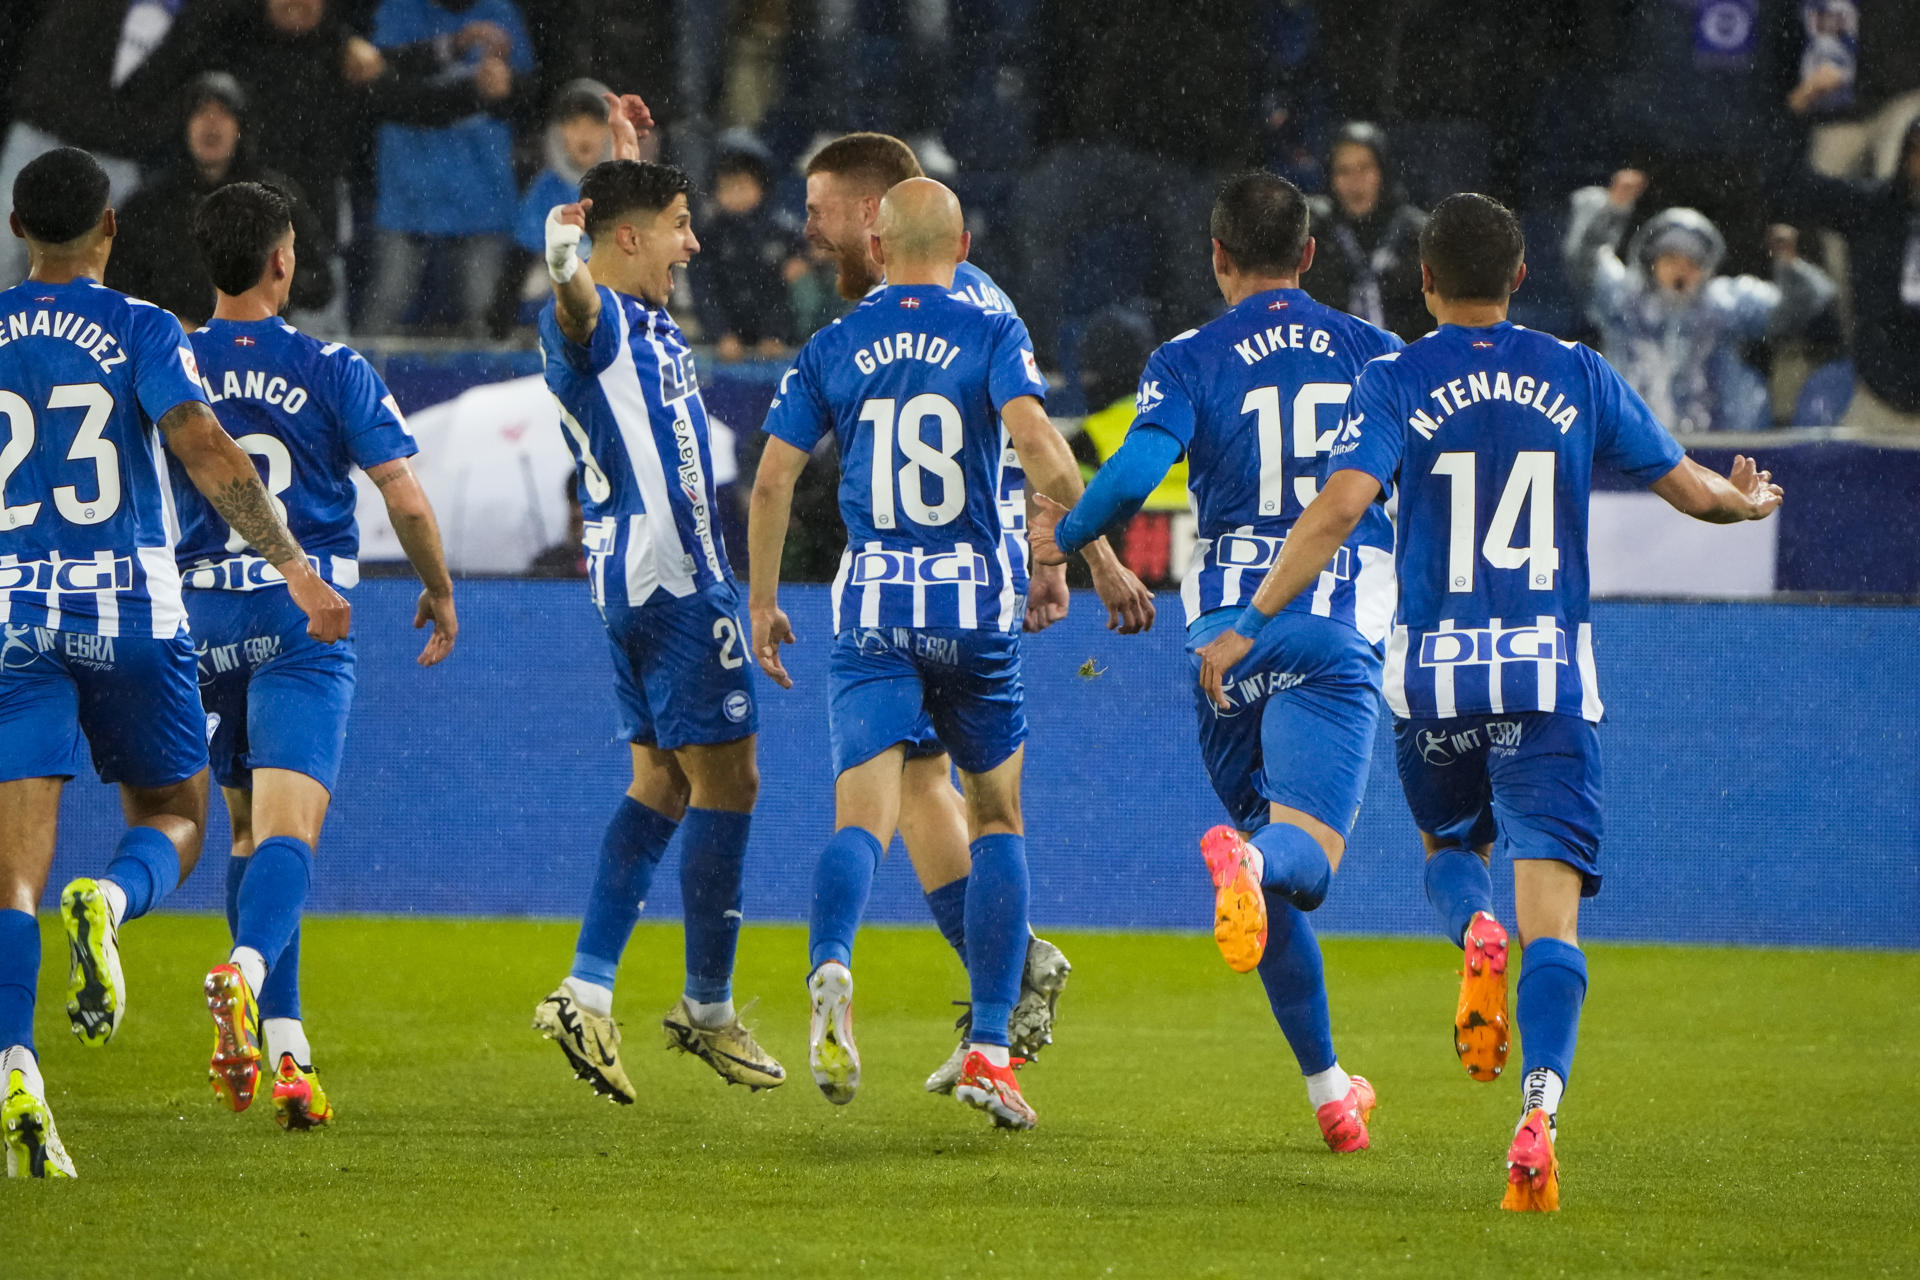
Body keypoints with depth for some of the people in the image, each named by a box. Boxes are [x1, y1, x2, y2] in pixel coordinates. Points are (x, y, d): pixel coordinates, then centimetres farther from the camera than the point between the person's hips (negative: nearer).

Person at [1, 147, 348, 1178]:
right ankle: (107, 904, -18)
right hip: (131, 610, -1)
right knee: (173, 818, 17)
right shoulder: (140, 330, -1)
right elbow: (207, 453, -14)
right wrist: (296, 569, -12)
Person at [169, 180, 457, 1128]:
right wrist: (439, 592, 12)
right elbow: (405, 497, -5)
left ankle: (282, 1044, 14)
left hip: (201, 615, 3)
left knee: (249, 827, 17)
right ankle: (247, 970, -40)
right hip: (304, 617, -3)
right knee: (288, 828, -11)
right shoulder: (329, 371, -3)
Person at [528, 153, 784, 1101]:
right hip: (672, 577, -11)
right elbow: (578, 312, -40)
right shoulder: (596, 316, -15)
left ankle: (587, 990, 7)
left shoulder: (648, 324, 16)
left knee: (663, 781, 13)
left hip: (640, 578, 11)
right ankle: (707, 1008, 5)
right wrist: (567, 266, -64)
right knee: (726, 778, -3)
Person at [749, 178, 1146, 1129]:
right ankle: (988, 1049, 8)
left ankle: (829, 961, -40)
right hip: (974, 603, -1)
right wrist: (1095, 545, -7)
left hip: (870, 607, 1)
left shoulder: (831, 349, 7)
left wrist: (762, 603, 12)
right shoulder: (993, 335, 0)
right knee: (996, 819, 14)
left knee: (862, 818, -7)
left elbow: (772, 480, 3)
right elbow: (1033, 437, -17)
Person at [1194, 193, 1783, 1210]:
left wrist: (1251, 624, -12)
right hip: (1551, 673, 0)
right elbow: (1693, 490, 10)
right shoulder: (1578, 379, 5)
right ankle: (1539, 1110, -25)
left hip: (1433, 673, 0)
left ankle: (1475, 935, -8)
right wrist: (1752, 503, 33)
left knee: (1449, 845, 27)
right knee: (1550, 910, -4)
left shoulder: (1396, 384, -2)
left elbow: (1339, 508, -15)